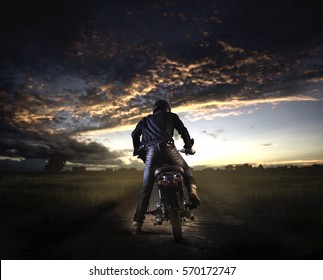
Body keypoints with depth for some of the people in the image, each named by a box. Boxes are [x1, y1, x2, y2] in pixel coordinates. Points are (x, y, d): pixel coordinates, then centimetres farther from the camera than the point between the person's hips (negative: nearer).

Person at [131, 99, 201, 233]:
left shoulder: (145, 120, 31)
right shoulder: (171, 116, 24)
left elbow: (135, 134, 21)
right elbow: (183, 130, 16)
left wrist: (138, 150, 29)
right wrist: (189, 146, 25)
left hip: (150, 151, 2)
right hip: (166, 147, -2)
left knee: (146, 188, 4)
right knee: (186, 171, 16)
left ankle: (138, 220, -1)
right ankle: (193, 196, -6)